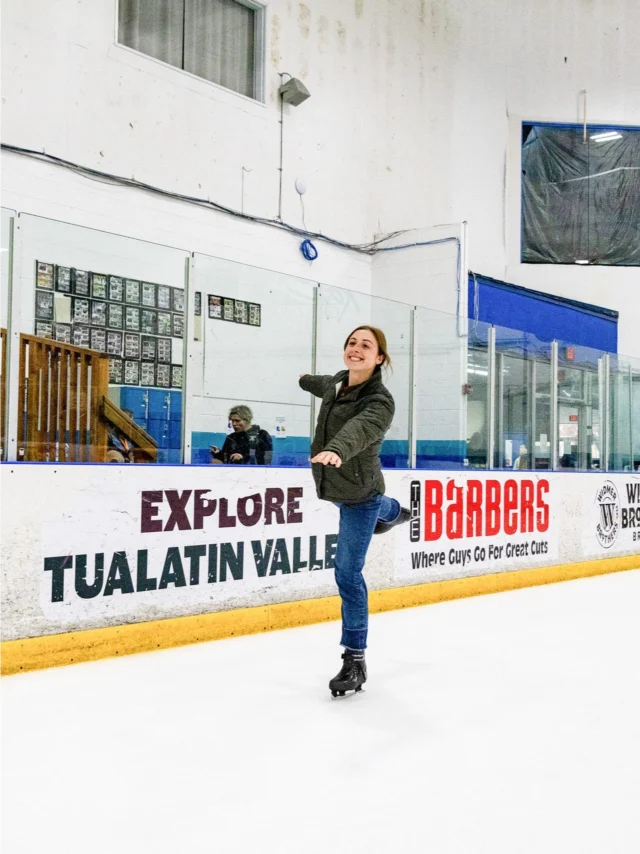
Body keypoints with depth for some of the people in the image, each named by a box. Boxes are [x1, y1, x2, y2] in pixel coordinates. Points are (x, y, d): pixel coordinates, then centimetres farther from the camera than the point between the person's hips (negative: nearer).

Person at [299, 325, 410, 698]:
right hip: (333, 485, 8)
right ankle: (392, 512, 79)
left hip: (360, 493, -8)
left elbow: (360, 428, -53)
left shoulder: (380, 402, -30)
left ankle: (355, 660, -1)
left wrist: (336, 450, -74)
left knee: (348, 574, -10)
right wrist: (307, 381, 41)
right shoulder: (340, 381, -7)